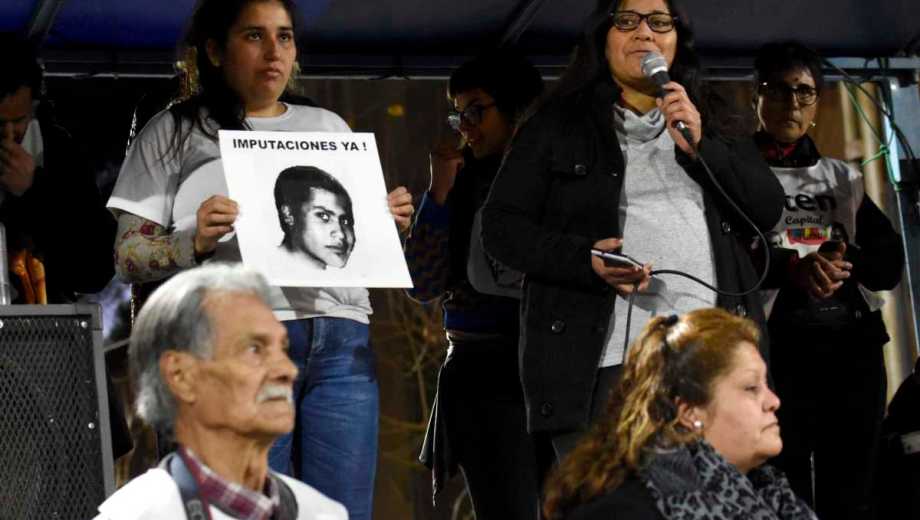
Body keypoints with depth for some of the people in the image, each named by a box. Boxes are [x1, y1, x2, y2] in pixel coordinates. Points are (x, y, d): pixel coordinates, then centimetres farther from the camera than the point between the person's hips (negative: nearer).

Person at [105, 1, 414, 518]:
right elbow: (128, 255, 3)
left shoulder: (330, 127, 22)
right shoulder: (175, 132, 10)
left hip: (342, 344, 4)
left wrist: (388, 223, 3)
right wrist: (193, 242, -16)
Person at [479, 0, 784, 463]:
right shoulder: (556, 126, 11)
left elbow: (769, 210, 10)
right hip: (602, 359, -3)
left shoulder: (711, 125, 21)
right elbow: (502, 227, 4)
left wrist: (698, 147, -4)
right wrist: (585, 259, -13)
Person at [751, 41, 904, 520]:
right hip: (778, 345, -3)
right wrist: (791, 267, -24)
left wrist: (845, 259, -14)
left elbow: (890, 261, 9)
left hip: (854, 344, 4)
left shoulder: (843, 178, 18)